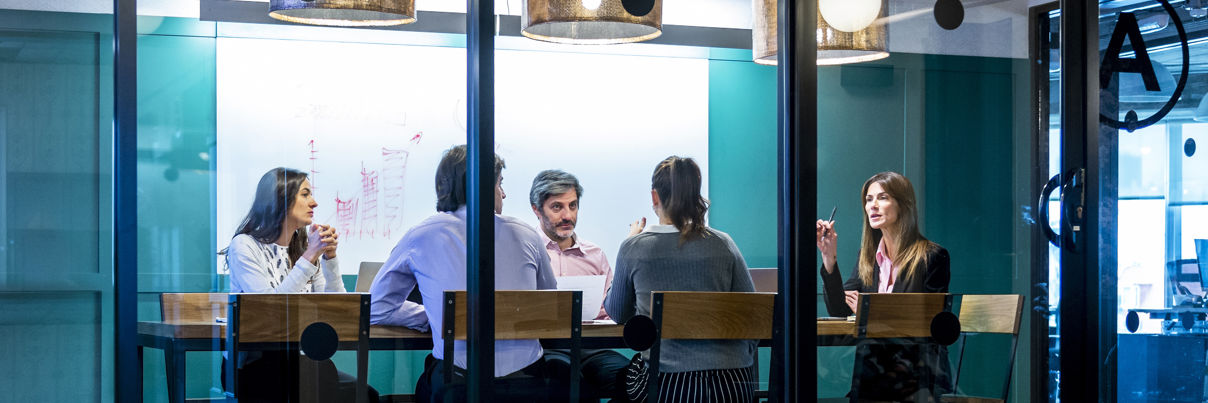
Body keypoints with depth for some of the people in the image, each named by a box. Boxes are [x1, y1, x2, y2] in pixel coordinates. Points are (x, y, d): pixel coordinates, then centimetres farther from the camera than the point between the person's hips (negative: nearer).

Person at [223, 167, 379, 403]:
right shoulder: (244, 246, -5)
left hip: (295, 362, 6)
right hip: (252, 365, -6)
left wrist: (330, 257, -5)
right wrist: (309, 257, -16)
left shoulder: (304, 245, 15)